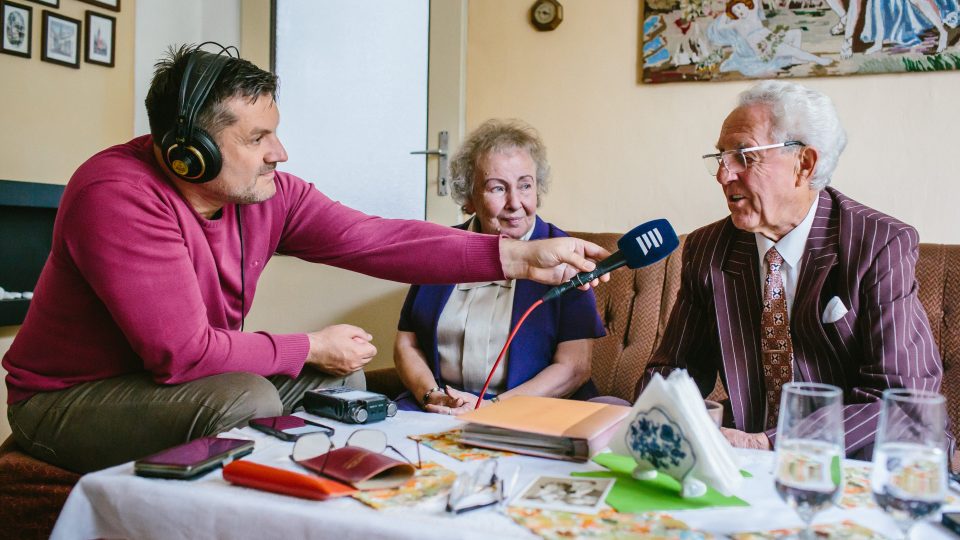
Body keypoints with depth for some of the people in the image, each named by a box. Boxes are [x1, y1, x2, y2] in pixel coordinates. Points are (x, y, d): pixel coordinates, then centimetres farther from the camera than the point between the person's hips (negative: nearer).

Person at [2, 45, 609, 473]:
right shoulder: (120, 197, -28)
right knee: (245, 401, -30)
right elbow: (184, 352, -31)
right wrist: (312, 348, -20)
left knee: (341, 375, 2)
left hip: (188, 375, 7)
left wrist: (520, 256, -21)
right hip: (68, 397, -7)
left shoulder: (270, 194, -8)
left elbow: (379, 240, -15)